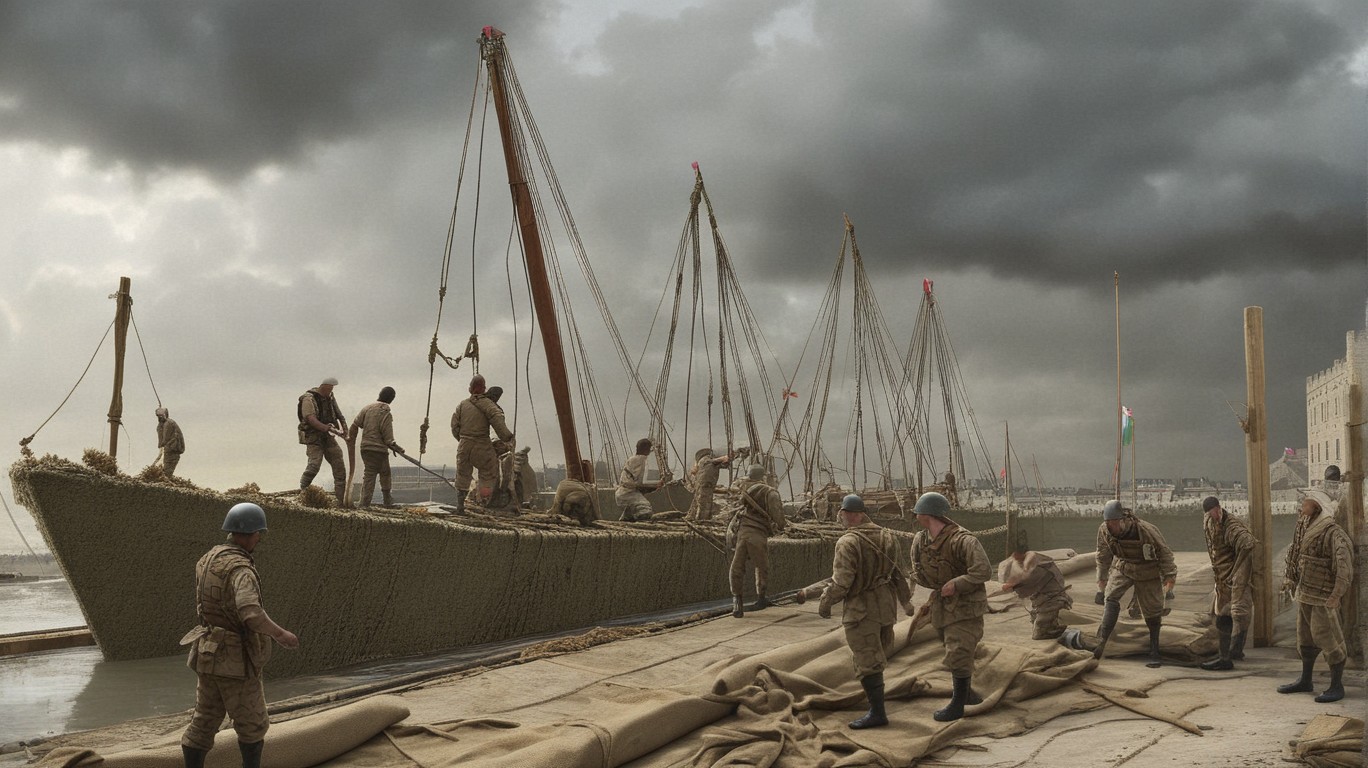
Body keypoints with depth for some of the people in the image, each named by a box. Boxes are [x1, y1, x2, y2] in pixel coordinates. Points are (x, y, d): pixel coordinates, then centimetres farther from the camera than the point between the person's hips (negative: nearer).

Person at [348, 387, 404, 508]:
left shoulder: (367, 408, 2)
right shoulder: (386, 414, -13)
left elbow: (355, 424, 6)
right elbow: (388, 438, -13)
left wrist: (351, 437, 23)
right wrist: (397, 448, 2)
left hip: (365, 448, 5)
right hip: (379, 449, -5)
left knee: (368, 475, 9)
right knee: (385, 473, 14)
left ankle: (364, 502, 5)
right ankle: (387, 500, 25)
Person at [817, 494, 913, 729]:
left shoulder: (848, 542, -20)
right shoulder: (887, 538, 3)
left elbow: (841, 581, -22)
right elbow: (898, 572, 9)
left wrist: (825, 603, -7)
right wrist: (906, 600, 22)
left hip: (861, 610, -8)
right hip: (886, 605, 8)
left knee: (866, 661, -4)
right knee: (878, 653, 24)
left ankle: (877, 712, -5)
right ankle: (875, 698, 39)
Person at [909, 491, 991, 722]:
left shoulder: (962, 540, -26)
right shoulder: (920, 540, -3)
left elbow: (984, 571, -32)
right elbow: (918, 572, 11)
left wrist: (956, 584, -28)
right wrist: (938, 588, 2)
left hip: (966, 605, -8)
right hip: (941, 604, 8)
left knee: (958, 655, -9)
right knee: (953, 650, 22)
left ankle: (958, 705, 5)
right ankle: (965, 692, 41)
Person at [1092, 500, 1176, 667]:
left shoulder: (1146, 530, -30)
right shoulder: (1104, 530, -18)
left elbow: (1164, 551, -14)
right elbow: (1103, 556, 1)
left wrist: (1169, 575, -9)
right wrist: (1101, 578, 10)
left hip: (1147, 572, -2)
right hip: (1122, 567, 2)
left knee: (1152, 611, 3)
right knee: (1111, 597, -21)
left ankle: (1154, 653, 16)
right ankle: (1101, 642, -27)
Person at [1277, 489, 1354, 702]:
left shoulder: (1332, 533, -20)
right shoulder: (1305, 528, 8)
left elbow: (1344, 562, -29)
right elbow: (1296, 554, 23)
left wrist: (1337, 594, -31)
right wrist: (1291, 578, 21)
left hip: (1324, 597, -9)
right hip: (1304, 593, 9)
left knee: (1328, 639, -2)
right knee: (1305, 637, 18)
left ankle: (1337, 687, 10)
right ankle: (1305, 681, 31)